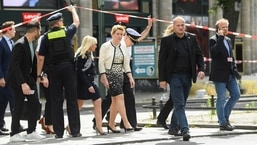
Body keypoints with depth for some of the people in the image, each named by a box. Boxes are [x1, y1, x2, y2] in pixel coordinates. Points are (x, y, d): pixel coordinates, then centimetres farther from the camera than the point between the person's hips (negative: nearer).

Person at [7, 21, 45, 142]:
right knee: (19, 106, -3)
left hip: (28, 78, 8)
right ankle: (14, 134, 7)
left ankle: (31, 131, 12)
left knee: (34, 103, 4)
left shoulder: (32, 44, 5)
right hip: (17, 80, -8)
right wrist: (23, 83, -28)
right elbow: (15, 65, -25)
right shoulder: (20, 45, -21)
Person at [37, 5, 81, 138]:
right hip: (68, 67, 0)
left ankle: (59, 132, 4)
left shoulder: (46, 37, 1)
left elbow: (41, 58, -3)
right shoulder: (67, 32, 2)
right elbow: (76, 22, 23)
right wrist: (72, 10, 40)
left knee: (56, 101, 5)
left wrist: (39, 75, 3)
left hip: (53, 70, 1)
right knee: (72, 100, 3)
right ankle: (75, 130, 3)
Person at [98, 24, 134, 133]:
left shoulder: (123, 47, 11)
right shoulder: (106, 46, -5)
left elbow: (126, 63, 14)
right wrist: (104, 78, -13)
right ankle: (126, 124, -18)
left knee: (115, 100, 7)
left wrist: (130, 77, 5)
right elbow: (101, 63, -7)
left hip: (120, 76, 6)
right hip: (110, 75, -6)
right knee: (120, 97, -15)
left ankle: (111, 124, 15)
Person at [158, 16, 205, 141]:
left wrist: (201, 69, -5)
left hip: (187, 76, 4)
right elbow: (162, 60, -3)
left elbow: (199, 55, 12)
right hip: (174, 76, -4)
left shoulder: (192, 38, 8)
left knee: (180, 104, 13)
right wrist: (162, 79, -8)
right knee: (179, 104, -11)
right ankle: (184, 130, -19)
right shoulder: (166, 40, -2)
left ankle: (173, 127, 29)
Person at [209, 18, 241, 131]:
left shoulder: (228, 40, 16)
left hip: (229, 74, 8)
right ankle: (223, 123, 5)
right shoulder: (213, 40, -8)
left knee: (236, 94, 8)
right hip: (220, 74, -8)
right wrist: (221, 37, -24)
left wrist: (234, 68, 11)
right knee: (221, 98, -2)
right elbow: (214, 52, -27)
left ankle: (225, 117, 22)